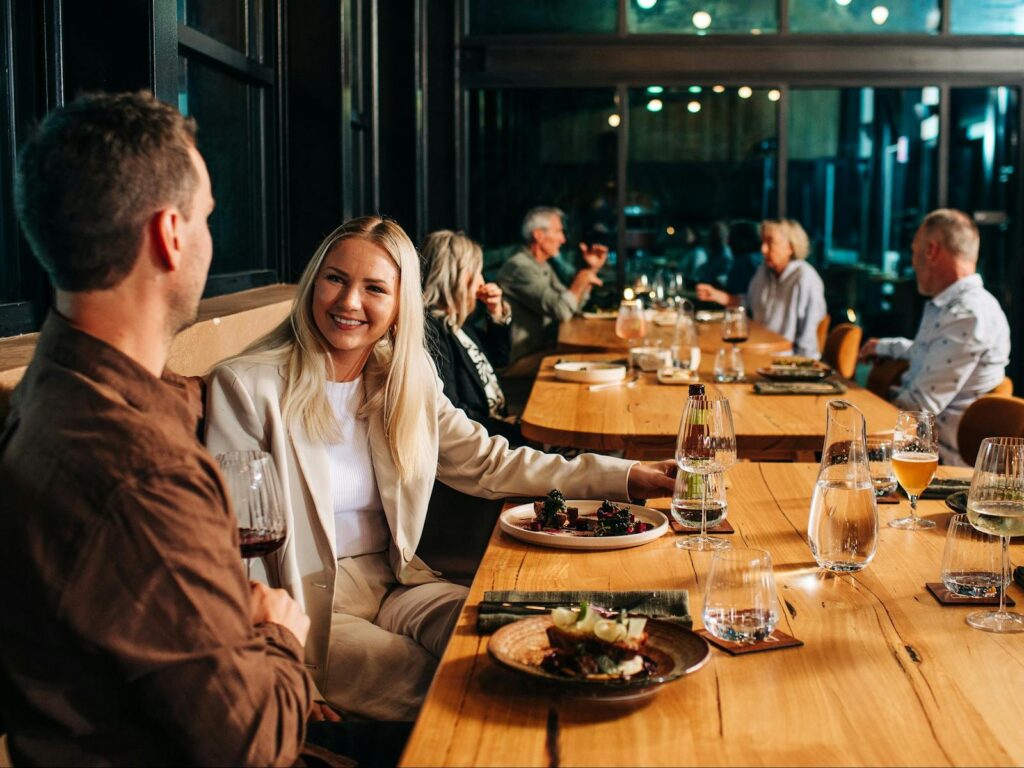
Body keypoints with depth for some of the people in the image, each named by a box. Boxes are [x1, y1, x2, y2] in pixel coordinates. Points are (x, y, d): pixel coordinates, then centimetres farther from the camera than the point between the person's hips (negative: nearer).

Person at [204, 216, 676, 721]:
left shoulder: (405, 380, 7)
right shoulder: (248, 386, -11)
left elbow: (488, 464, 8)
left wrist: (627, 477, 2)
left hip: (393, 584, 5)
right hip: (305, 605, -5)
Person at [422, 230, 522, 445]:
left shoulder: (456, 321, 12)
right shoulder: (430, 330, -19)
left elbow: (499, 358, 29)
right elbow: (450, 412, -25)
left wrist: (497, 312, 12)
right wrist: (514, 431, -18)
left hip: (497, 424, 10)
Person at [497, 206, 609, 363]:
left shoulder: (542, 266, 15)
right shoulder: (519, 267, -18)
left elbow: (572, 304, 19)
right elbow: (561, 311, -25)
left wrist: (591, 269, 10)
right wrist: (582, 278, -10)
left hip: (541, 352, 10)